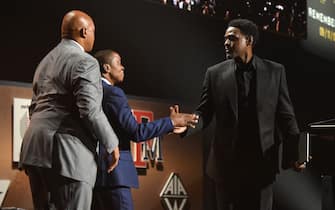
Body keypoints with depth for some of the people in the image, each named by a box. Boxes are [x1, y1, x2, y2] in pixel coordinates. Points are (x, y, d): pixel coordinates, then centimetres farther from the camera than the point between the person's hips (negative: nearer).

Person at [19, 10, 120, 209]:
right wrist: (112, 143, -5)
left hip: (35, 149, 9)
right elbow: (90, 110, -16)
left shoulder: (45, 62, 22)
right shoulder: (85, 62, -6)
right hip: (67, 152, -9)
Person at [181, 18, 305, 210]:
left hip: (262, 161, -1)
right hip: (227, 162, 1)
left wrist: (294, 154, -7)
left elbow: (285, 115, 2)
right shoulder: (215, 73, 5)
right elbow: (204, 113, 4)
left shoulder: (275, 71, 4)